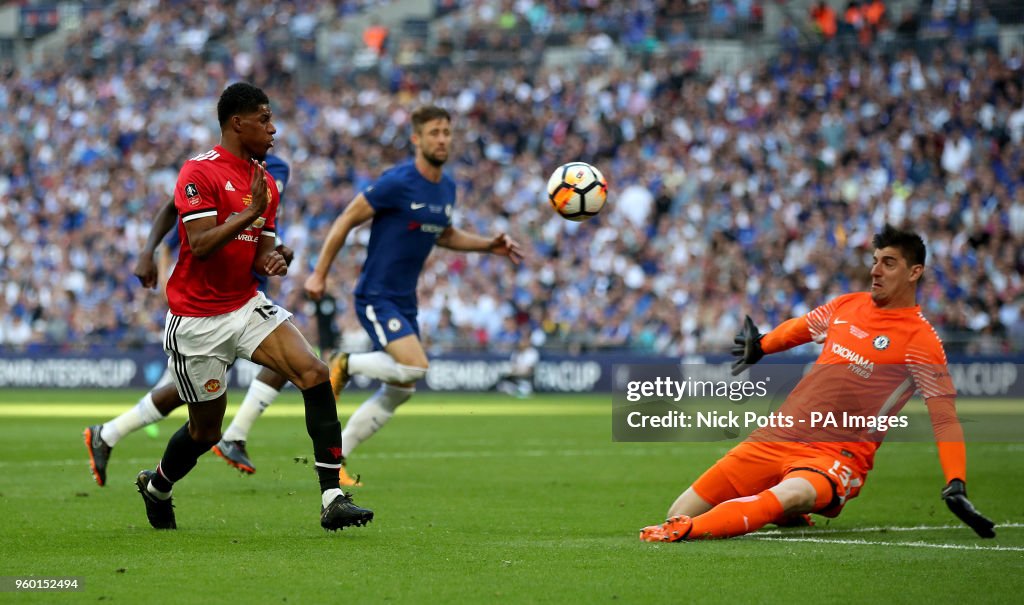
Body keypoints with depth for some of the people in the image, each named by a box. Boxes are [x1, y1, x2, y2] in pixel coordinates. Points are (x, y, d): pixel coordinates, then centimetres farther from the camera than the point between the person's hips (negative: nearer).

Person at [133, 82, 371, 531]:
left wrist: (270, 263, -7)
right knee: (206, 430, 6)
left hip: (247, 306, 6)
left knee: (315, 374, -18)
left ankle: (333, 499, -19)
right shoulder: (200, 173, -13)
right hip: (198, 320, -6)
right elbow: (200, 245, -22)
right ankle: (155, 486, 40)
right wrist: (250, 213, -27)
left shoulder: (265, 182, 10)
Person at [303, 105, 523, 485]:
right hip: (376, 297, -8)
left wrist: (490, 246, 12)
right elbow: (346, 221, -11)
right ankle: (347, 364, 1)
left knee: (400, 391, 8)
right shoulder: (397, 182, -16)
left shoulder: (447, 188, 8)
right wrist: (319, 274, -11)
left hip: (405, 302, 8)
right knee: (415, 365, -25)